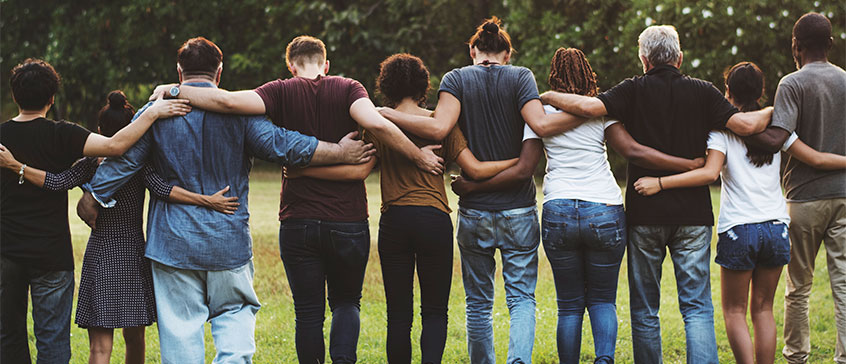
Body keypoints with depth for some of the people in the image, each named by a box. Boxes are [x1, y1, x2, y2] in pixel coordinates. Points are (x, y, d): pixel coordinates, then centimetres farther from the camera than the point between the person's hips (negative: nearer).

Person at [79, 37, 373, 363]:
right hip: (229, 240, 0)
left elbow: (122, 159, -2)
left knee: (179, 325, 4)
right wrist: (341, 153, -1)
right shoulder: (239, 111, -4)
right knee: (235, 312, 13)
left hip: (173, 239, 0)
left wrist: (91, 200, 9)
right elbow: (281, 145, -8)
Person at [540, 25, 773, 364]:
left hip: (645, 212, -1)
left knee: (644, 309, 9)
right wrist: (773, 111, 14)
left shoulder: (634, 91, -2)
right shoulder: (701, 92, 2)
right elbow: (747, 125, -6)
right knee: (697, 308, 1)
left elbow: (590, 106, -16)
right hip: (693, 213, 1)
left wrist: (545, 96, -2)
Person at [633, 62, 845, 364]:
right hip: (776, 227, 4)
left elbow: (710, 173, -20)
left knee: (735, 310, 6)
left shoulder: (723, 127, -5)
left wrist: (659, 183, -21)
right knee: (763, 308, 13)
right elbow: (816, 159, 6)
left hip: (738, 229, -4)